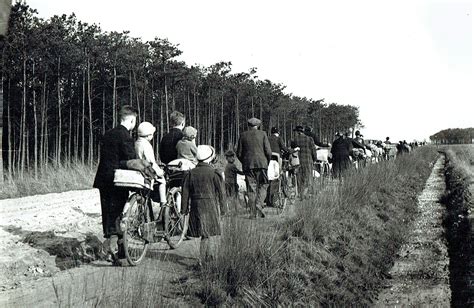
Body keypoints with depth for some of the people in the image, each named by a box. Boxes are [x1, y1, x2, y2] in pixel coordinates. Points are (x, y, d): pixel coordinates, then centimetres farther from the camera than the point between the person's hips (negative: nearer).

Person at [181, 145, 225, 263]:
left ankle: (206, 259, 17)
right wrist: (222, 208, 5)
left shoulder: (190, 174, 4)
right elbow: (220, 193, -3)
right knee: (212, 234, 4)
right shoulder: (214, 174, -6)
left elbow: (185, 194, 6)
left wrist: (185, 210, 12)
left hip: (196, 207, 4)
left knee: (204, 235, 13)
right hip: (211, 207, -4)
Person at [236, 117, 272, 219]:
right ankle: (259, 204, -14)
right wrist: (267, 162, 12)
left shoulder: (243, 135, 6)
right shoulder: (262, 134, 3)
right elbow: (268, 151, -3)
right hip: (261, 163, -1)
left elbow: (239, 153, 5)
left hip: (248, 165, 1)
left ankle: (253, 213, 3)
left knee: (251, 189, 4)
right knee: (262, 186, 10)